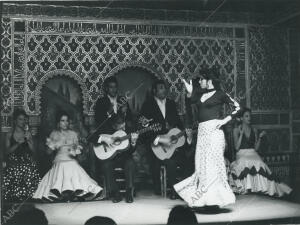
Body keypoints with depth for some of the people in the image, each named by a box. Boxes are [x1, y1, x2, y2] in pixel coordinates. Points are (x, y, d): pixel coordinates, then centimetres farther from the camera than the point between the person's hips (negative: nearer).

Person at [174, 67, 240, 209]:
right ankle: (204, 199, 11)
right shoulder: (201, 96, 17)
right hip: (202, 131, 6)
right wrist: (189, 94, 8)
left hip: (213, 131, -6)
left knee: (212, 164, -6)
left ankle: (214, 199, 2)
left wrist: (225, 120, -7)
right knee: (201, 164, 4)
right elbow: (190, 111, 15)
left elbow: (237, 107, 1)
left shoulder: (220, 94, 1)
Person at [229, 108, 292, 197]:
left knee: (259, 164, -33)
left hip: (253, 154, 2)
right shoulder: (236, 130, 7)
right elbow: (237, 147, -4)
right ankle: (246, 188, -33)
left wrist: (260, 137, 1)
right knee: (245, 164, -38)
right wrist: (241, 134, -10)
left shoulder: (254, 130, 16)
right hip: (242, 155, -2)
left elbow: (256, 148, 13)